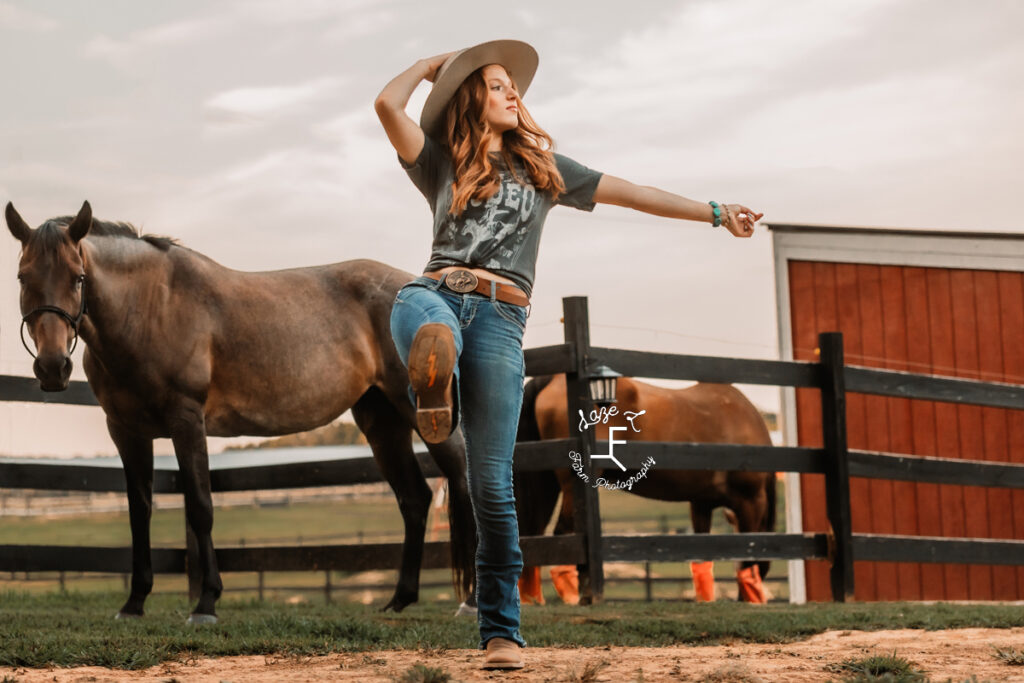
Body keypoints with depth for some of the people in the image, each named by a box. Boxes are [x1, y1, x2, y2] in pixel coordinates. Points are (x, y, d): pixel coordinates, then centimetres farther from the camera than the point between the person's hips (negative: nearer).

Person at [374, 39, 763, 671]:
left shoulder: (543, 166, 25)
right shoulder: (441, 164, 20)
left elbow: (630, 193, 26)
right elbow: (388, 105, 5)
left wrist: (716, 213, 26)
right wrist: (429, 66, 23)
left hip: (500, 316, -1)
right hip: (436, 292, 1)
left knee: (491, 481, -7)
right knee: (424, 324, -44)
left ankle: (501, 630, -3)